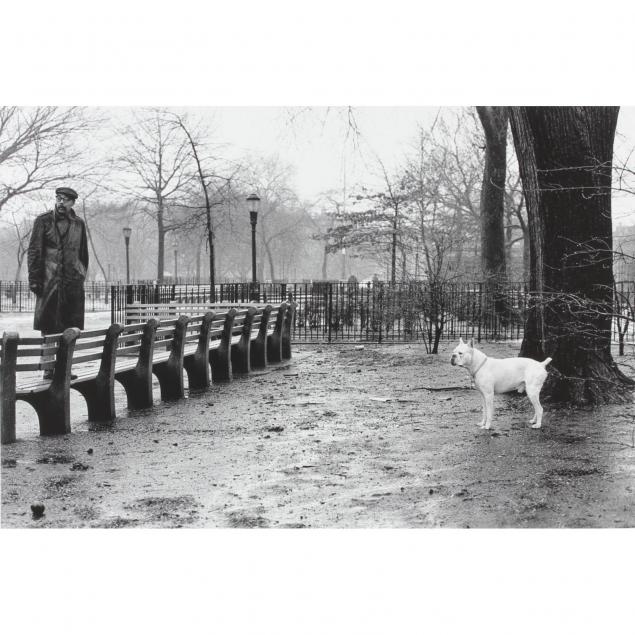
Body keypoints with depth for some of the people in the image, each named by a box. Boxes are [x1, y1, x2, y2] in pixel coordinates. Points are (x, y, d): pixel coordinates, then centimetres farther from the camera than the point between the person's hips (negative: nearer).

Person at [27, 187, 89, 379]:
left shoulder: (78, 224, 11)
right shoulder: (43, 221, 1)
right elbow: (34, 251, -2)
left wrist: (82, 275, 11)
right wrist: (34, 279, -8)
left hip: (73, 283, 3)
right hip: (49, 282, -3)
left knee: (70, 329, 5)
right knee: (48, 327, 0)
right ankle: (48, 367, 6)